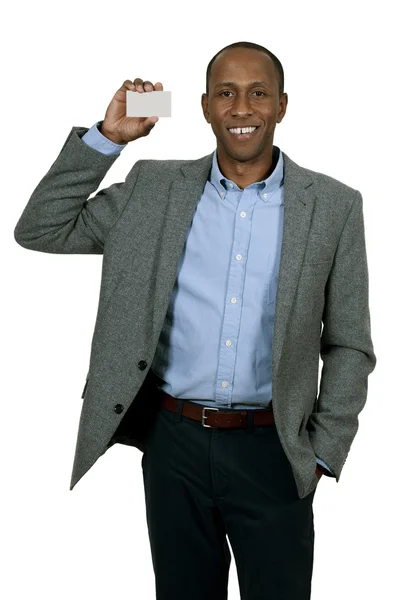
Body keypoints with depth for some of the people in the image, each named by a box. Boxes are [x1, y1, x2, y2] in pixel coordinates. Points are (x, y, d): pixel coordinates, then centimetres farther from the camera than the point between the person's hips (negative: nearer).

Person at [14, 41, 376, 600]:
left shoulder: (334, 206, -2)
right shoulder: (155, 189, 1)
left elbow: (348, 345, 2)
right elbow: (39, 231, 1)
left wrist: (323, 453, -2)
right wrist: (108, 136, -6)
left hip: (272, 450, -1)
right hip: (173, 442, 2)